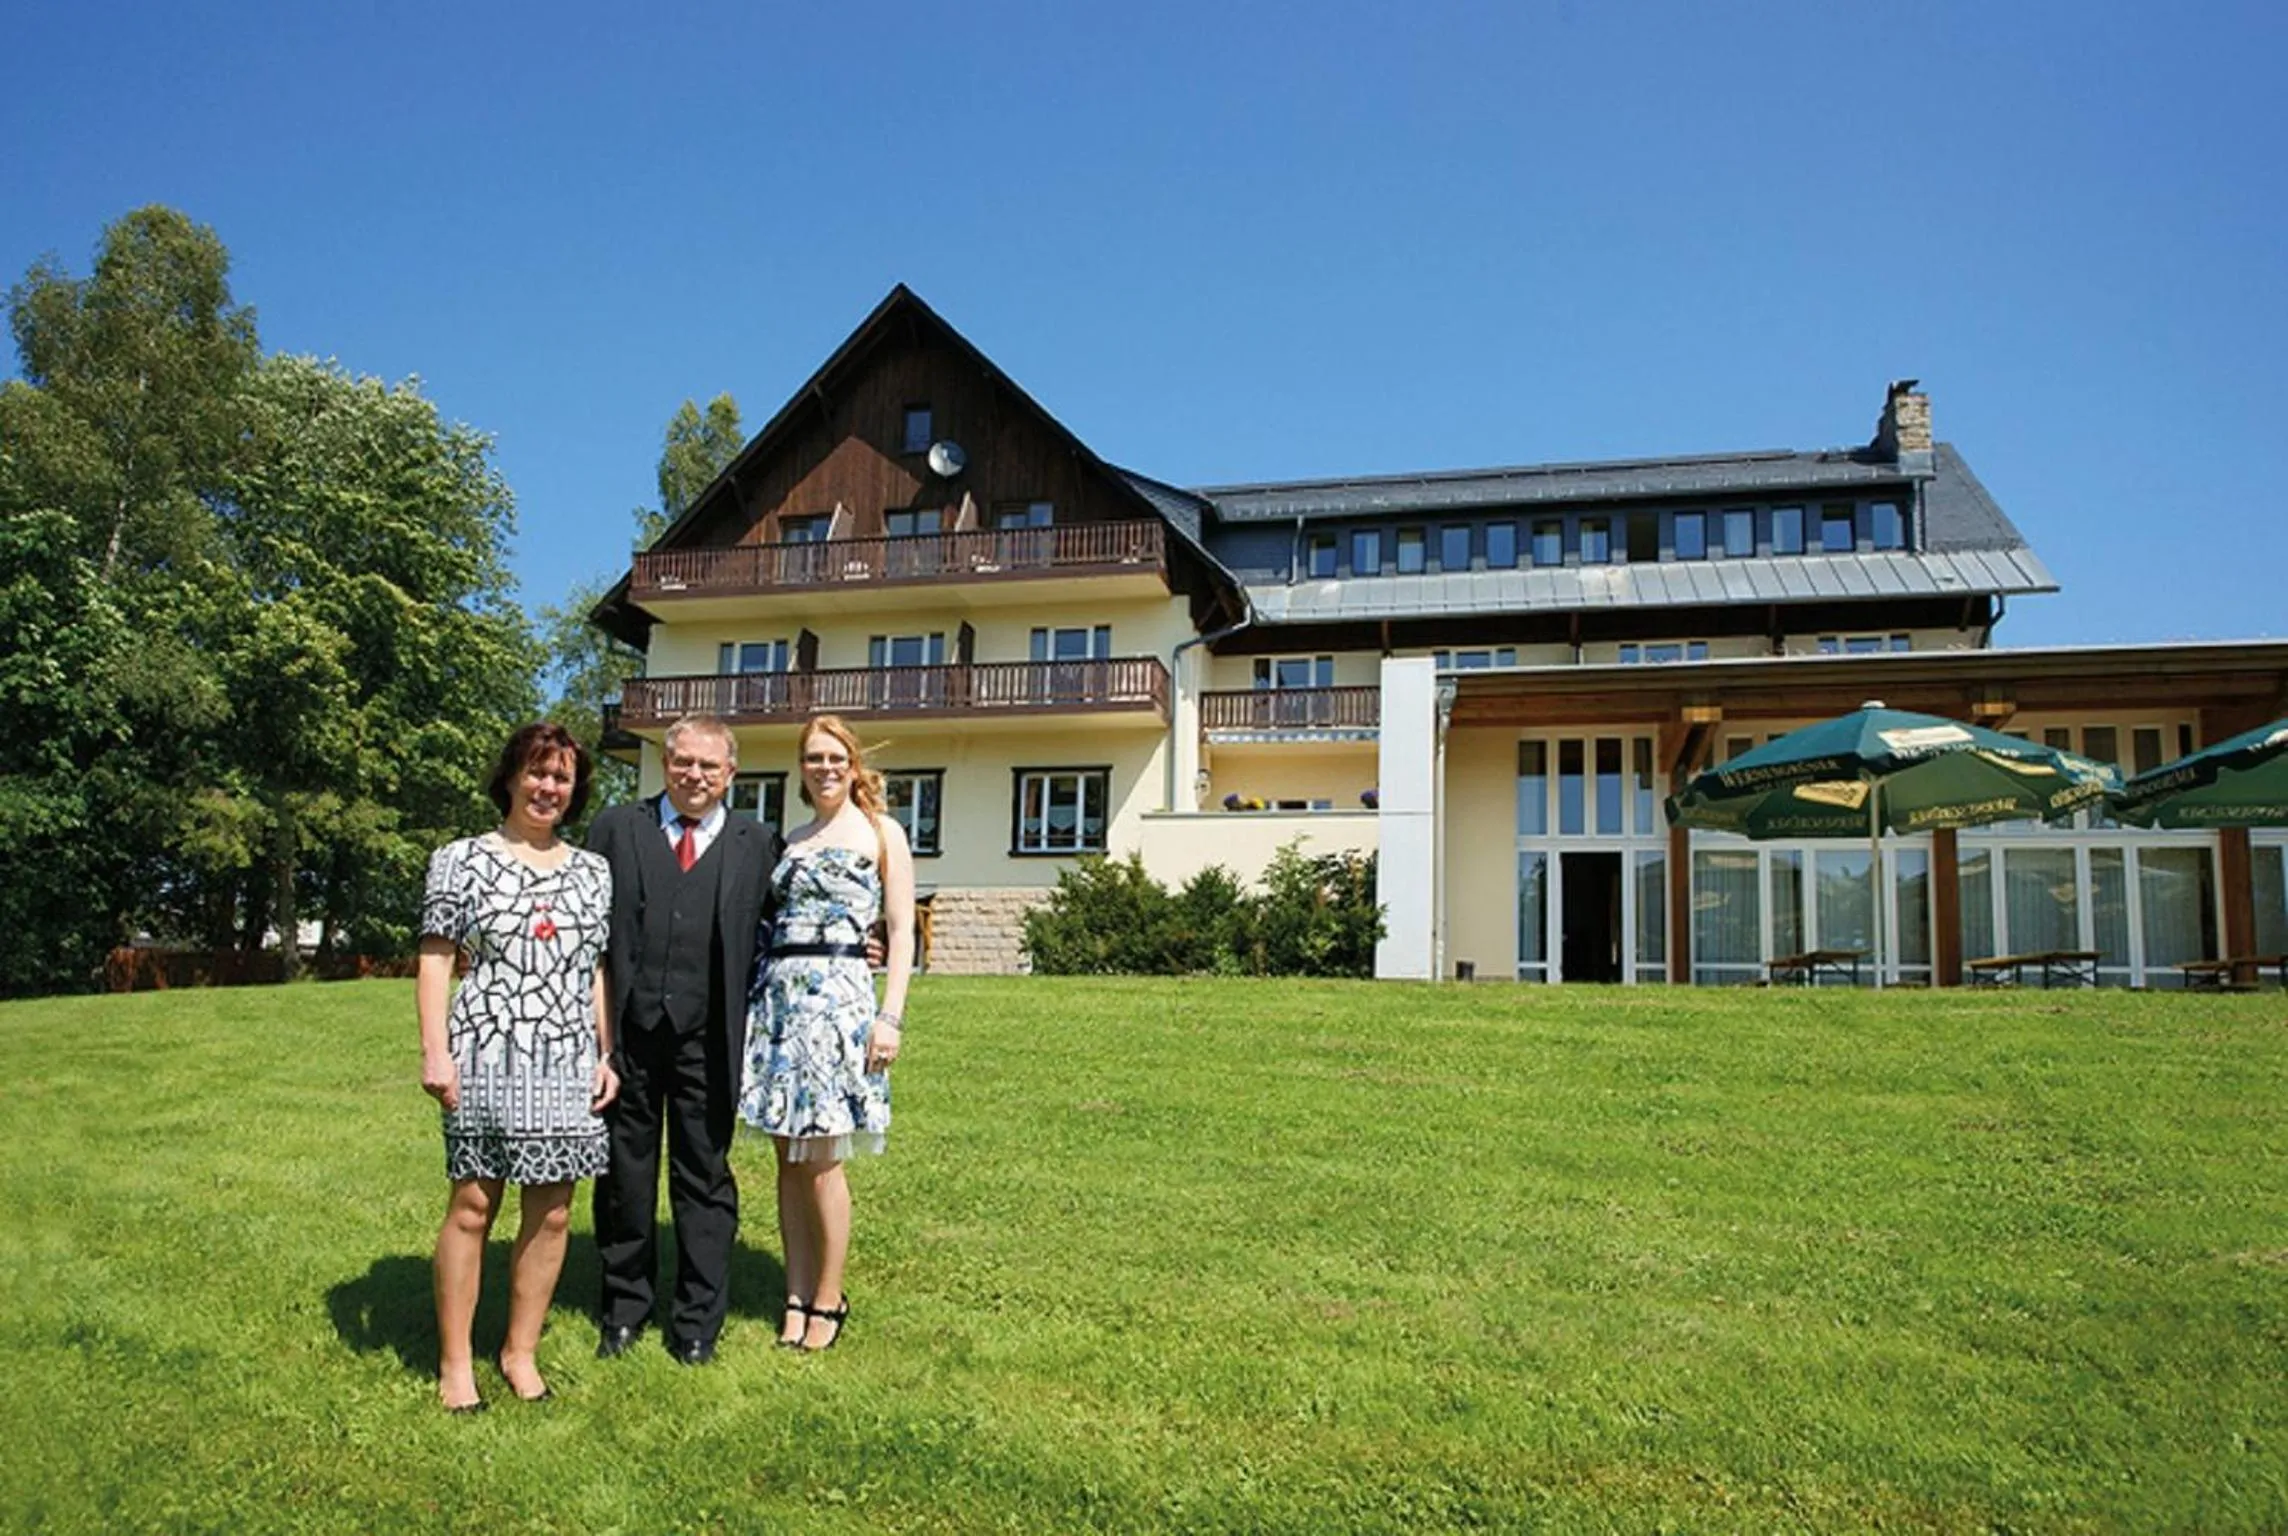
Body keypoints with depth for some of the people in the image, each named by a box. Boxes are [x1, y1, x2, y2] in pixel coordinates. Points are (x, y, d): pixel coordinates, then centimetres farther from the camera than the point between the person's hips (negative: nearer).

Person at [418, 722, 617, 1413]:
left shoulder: (593, 872, 13)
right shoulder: (461, 860, 3)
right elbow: (434, 960, 0)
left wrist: (607, 1055, 10)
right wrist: (434, 1051, -7)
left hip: (567, 1061, 4)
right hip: (485, 1054, -3)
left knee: (551, 1213, 6)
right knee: (471, 1206, 1)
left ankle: (521, 1351, 21)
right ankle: (455, 1362, 14)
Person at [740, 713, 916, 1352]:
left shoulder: (881, 833, 1)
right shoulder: (793, 839, 15)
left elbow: (901, 932, -3)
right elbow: (781, 918, 17)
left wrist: (890, 1016, -11)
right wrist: (764, 993, 5)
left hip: (838, 994, -5)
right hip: (777, 995, 5)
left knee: (821, 1161, -3)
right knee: (788, 1158, 7)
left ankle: (828, 1299, 11)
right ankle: (797, 1295, 16)